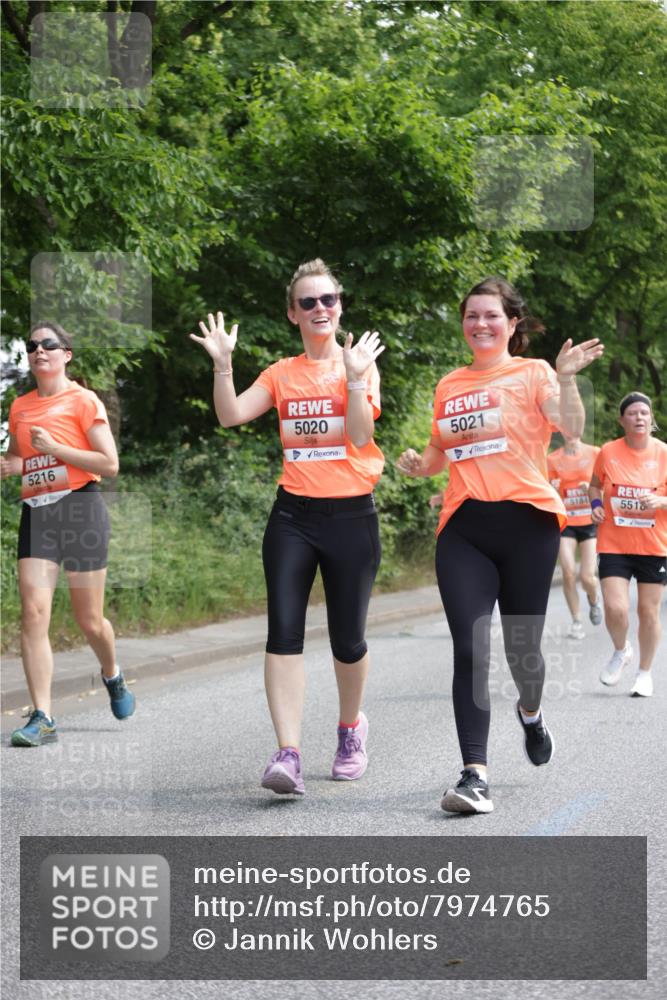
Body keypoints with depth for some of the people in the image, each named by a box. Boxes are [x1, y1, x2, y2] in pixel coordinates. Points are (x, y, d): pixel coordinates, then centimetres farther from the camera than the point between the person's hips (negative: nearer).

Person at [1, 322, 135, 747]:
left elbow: (110, 464, -8)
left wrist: (54, 448, -14)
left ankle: (112, 675, 37)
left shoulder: (83, 401, -2)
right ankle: (42, 718, -11)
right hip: (36, 512, 4)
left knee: (89, 620, 4)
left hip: (80, 508, -4)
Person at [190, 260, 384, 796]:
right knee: (284, 631, -11)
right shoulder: (281, 374, 9)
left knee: (347, 637, 6)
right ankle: (289, 753, -14)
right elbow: (230, 415, -3)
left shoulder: (360, 364, 1)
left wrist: (355, 375, -20)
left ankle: (351, 727, 33)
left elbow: (360, 435, -12)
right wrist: (223, 364, -13)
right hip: (293, 515, 2)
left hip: (351, 515, -2)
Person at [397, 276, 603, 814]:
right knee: (470, 650, -11)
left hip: (526, 523, -3)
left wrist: (565, 379, -27)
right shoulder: (449, 386, 15)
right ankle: (475, 775, -14)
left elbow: (572, 428, -13)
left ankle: (531, 712, 42)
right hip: (463, 529, 3)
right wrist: (419, 463, 6)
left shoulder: (533, 373, 3)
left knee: (521, 647, 6)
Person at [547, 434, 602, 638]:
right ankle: (576, 622, 3)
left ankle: (594, 599, 30)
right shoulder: (553, 459, 2)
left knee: (588, 577, -6)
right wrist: (553, 489, -16)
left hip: (590, 522, -1)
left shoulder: (595, 453, -1)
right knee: (568, 573, -12)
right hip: (565, 522, 1)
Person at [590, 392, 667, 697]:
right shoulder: (608, 452, -3)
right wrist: (596, 504, -6)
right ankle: (621, 652, 20)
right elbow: (595, 485, 13)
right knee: (615, 608, -12)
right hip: (614, 544, 0)